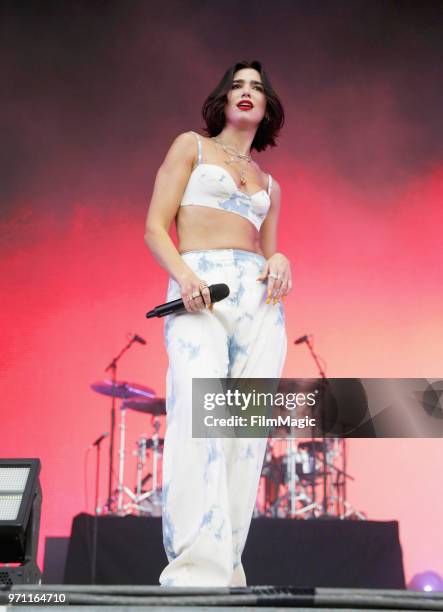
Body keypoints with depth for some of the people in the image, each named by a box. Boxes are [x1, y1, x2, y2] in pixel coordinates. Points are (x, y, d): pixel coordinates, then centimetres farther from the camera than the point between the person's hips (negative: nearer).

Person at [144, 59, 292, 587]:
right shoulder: (191, 146, 15)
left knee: (246, 430, -8)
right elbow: (155, 227, 5)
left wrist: (280, 262, -1)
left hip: (259, 296, 5)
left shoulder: (269, 183, 27)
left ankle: (225, 566, -6)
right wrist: (183, 273, -14)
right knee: (198, 418, -25)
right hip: (198, 292, -4)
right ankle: (197, 571, -29)